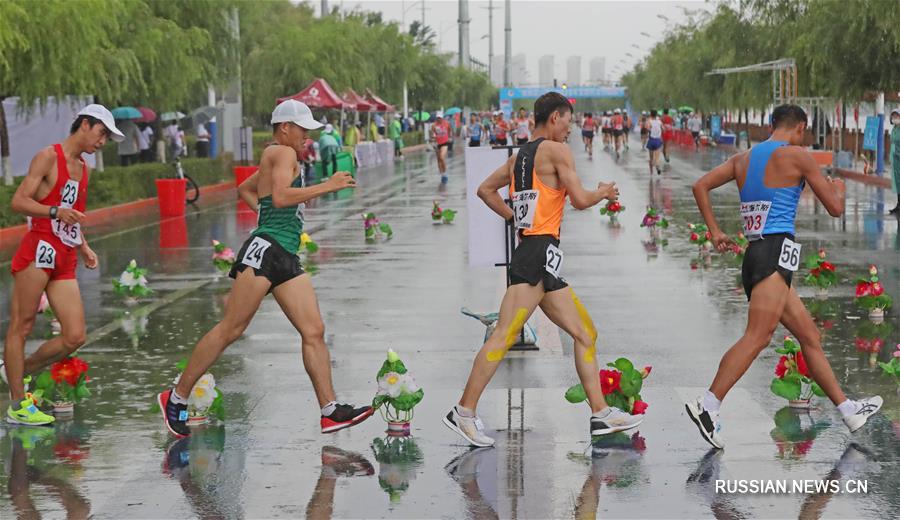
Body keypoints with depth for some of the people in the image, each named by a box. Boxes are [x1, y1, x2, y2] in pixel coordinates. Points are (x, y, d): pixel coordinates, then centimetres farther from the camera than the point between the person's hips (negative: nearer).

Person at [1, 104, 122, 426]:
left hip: (65, 262, 8)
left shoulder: (83, 168, 23)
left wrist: (84, 247, 18)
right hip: (38, 251, -8)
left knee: (74, 338, -1)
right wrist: (56, 211, -23)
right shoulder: (49, 157, -2)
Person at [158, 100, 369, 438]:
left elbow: (244, 189, 41)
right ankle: (177, 397, 0)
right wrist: (328, 186, -16)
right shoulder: (283, 153, -5)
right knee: (230, 330, -8)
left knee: (314, 331, -1)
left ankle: (330, 411, -4)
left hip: (286, 259, 10)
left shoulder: (272, 161, 25)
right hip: (265, 250, -10)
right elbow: (281, 196, -21)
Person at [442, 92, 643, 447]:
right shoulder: (557, 150, -6)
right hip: (540, 251, -10)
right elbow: (580, 200, -11)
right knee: (505, 335, -13)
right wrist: (604, 193, 9)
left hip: (543, 262, 10)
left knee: (584, 334, 11)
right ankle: (464, 412, -14)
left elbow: (485, 189, 24)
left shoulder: (520, 155, 19)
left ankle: (601, 414, 11)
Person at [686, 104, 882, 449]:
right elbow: (835, 209, 3)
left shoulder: (743, 159, 18)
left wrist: (715, 232, 14)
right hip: (776, 251, -9)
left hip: (754, 254, 9)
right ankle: (708, 405, -29)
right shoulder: (796, 155, -1)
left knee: (810, 336, 13)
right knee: (757, 337, -19)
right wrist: (838, 188, 25)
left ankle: (849, 411, 19)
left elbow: (700, 186, 12)